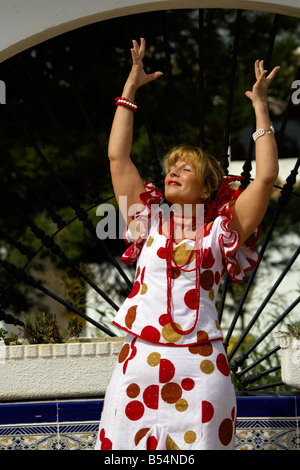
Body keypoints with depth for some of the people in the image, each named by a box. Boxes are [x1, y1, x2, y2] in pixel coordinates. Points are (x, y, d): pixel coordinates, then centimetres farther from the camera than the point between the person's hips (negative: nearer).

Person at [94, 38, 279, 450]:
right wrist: (131, 87, 14)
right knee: (128, 445, -2)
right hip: (140, 361, 2)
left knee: (198, 445, -3)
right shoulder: (149, 222, 15)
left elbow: (267, 176, 0)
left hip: (201, 367, -2)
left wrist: (260, 106, 5)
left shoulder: (220, 230, 9)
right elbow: (117, 155, 13)